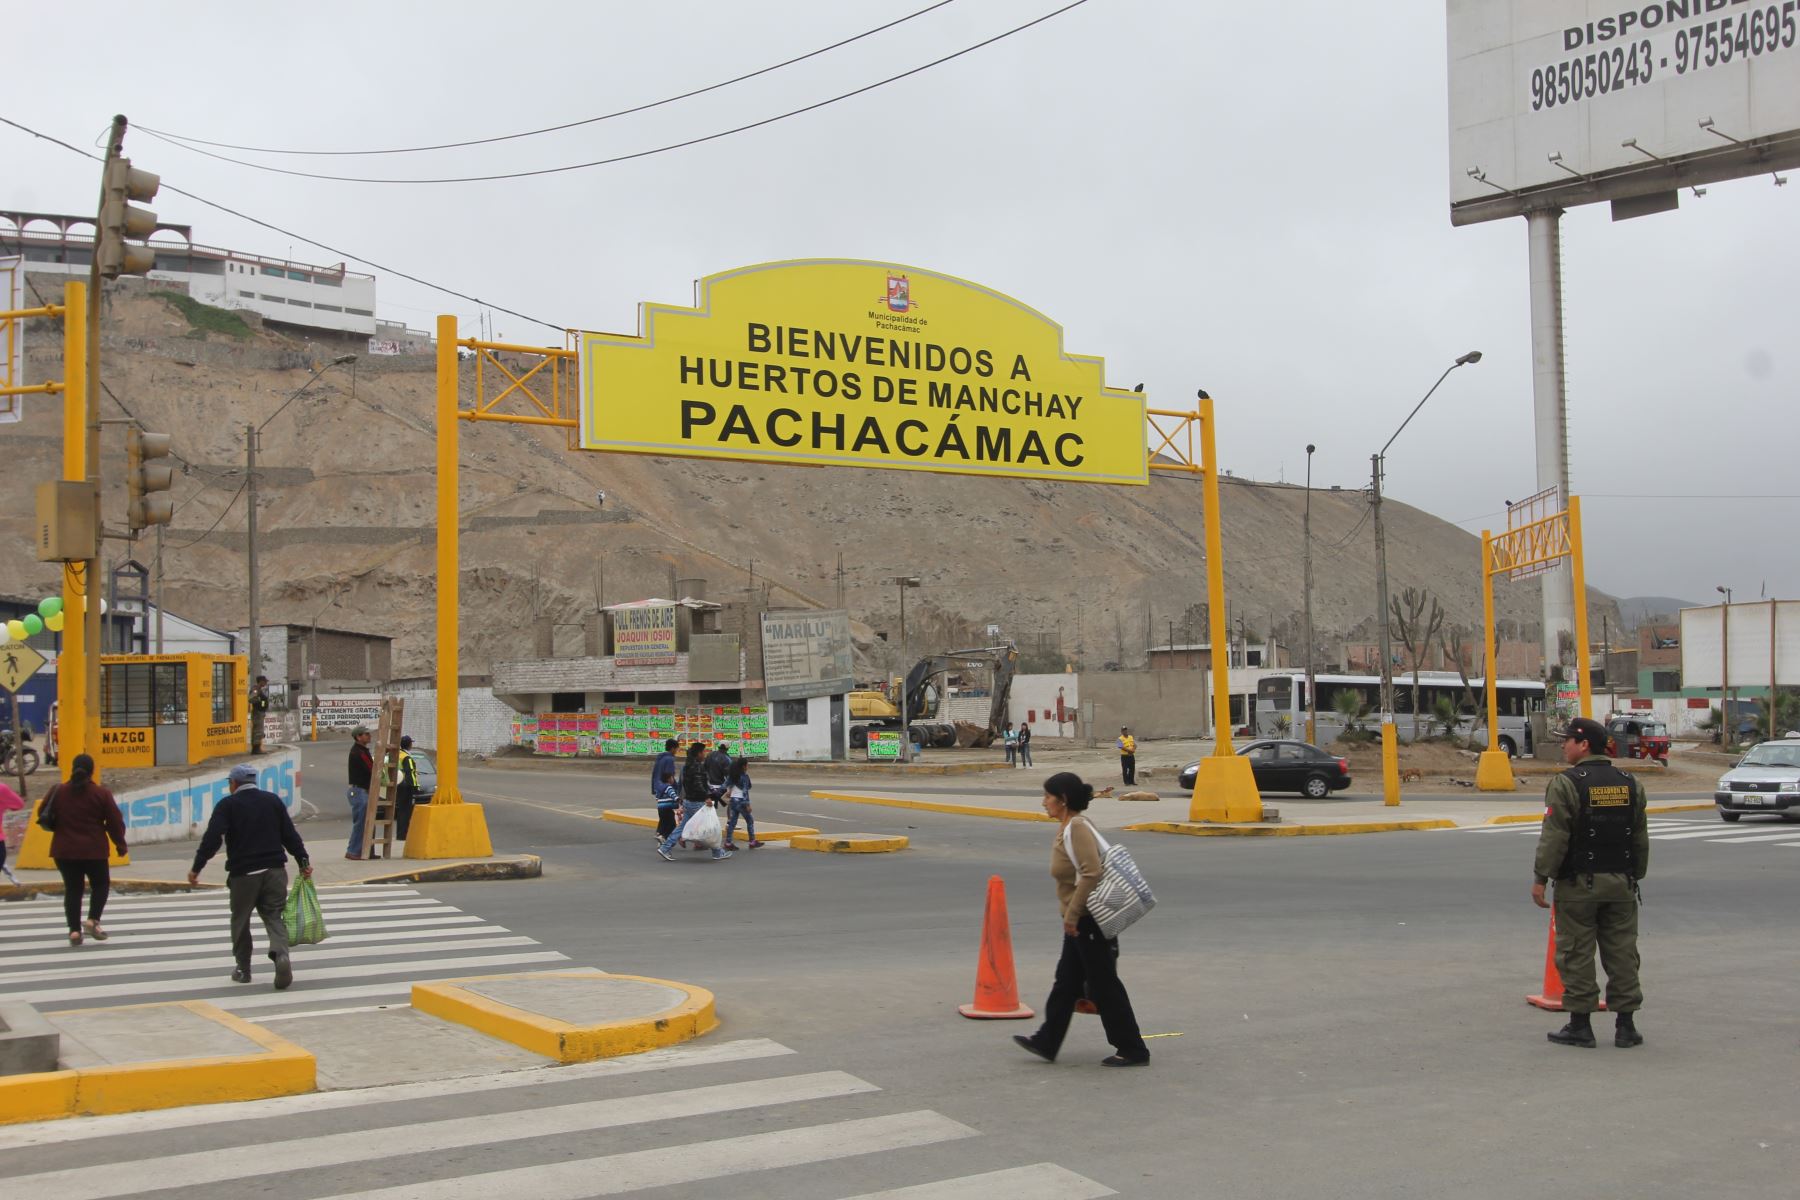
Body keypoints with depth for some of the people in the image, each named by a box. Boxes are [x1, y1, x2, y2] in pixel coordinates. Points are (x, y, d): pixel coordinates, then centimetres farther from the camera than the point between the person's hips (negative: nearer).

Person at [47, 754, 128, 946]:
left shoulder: (58, 792, 0)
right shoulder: (101, 794, -6)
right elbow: (115, 822, -4)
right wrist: (120, 844, 9)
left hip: (64, 850, 2)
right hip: (93, 850, -2)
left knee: (72, 888, 8)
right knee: (101, 884, 16)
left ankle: (74, 930, 1)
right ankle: (93, 919, -2)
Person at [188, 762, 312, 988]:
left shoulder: (228, 805, -2)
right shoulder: (273, 800, 10)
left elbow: (212, 838, -11)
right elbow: (290, 834, 9)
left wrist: (197, 868, -8)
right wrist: (303, 861, 15)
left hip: (243, 872, -3)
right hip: (274, 870, 3)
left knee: (240, 920, 13)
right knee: (274, 916, 5)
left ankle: (243, 969, 21)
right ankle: (281, 954, -22)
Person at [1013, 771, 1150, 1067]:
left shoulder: (1077, 828, -18)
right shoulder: (1070, 828, 13)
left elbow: (1091, 873, -28)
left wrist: (1072, 914, -23)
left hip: (1089, 920, -10)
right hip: (1080, 921, 10)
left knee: (1104, 986, -2)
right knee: (1066, 983, 16)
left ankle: (1132, 1050, 6)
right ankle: (1046, 1043, 24)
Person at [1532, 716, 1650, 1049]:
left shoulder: (1565, 784, -11)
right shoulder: (1630, 784, 8)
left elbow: (1554, 837, -14)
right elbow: (1641, 839, 13)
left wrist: (1540, 878, -9)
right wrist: (1635, 876, 22)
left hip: (1578, 884, -5)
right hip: (1620, 884, 5)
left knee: (1577, 954, 1)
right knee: (1622, 953, 9)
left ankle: (1580, 1024, 4)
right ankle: (1625, 1026, 11)